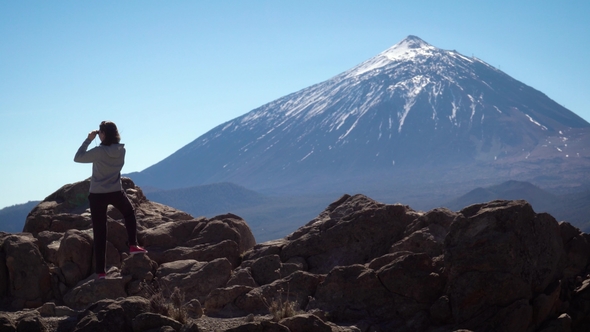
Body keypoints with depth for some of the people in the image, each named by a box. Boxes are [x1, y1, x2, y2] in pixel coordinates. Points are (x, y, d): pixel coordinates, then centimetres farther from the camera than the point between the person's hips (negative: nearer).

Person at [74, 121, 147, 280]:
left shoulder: (98, 152, -17)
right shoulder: (121, 150, -4)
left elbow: (78, 158, -5)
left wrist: (88, 140, -1)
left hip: (97, 196, -3)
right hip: (116, 193, 3)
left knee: (99, 233, 3)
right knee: (129, 213, 34)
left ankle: (101, 271, 3)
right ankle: (133, 245, 27)